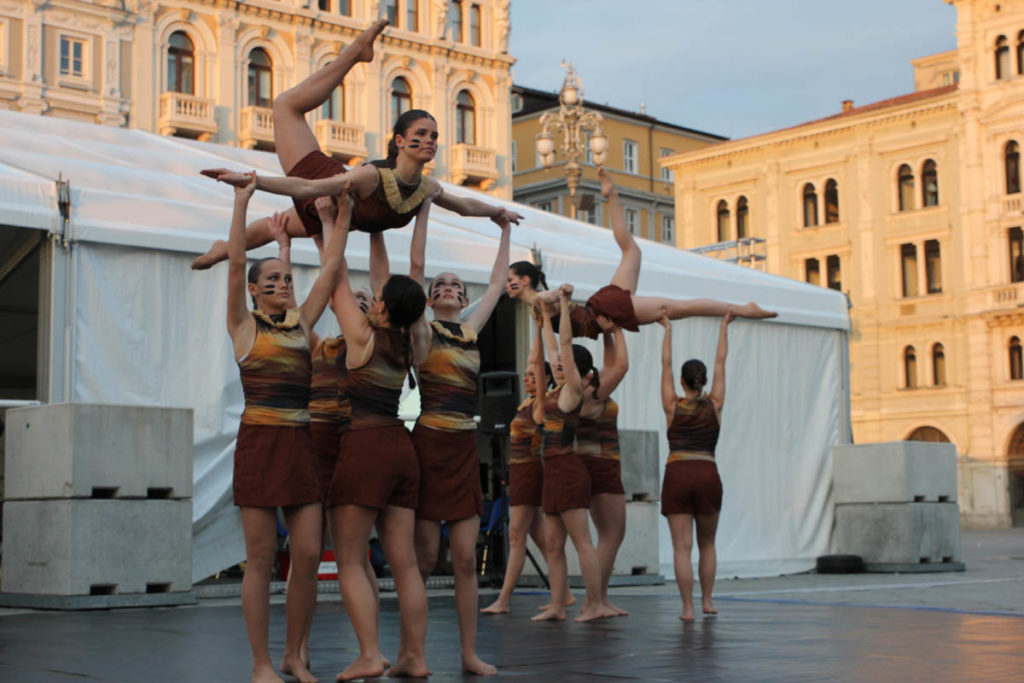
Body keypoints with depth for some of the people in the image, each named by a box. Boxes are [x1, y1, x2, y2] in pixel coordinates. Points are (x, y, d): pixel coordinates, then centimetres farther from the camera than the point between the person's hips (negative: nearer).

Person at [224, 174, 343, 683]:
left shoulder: (301, 323, 15)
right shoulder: (243, 325, 3)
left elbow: (331, 267, 14)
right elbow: (235, 260, -7)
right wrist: (242, 200, -7)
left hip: (302, 444, 5)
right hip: (259, 442, -4)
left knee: (308, 555, 1)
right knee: (261, 559, -2)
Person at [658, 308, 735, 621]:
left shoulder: (673, 406, 4)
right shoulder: (714, 405, 6)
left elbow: (665, 363, 12)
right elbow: (720, 362, 15)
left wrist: (667, 329, 21)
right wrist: (724, 326, 23)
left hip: (677, 475, -1)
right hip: (708, 475, 1)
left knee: (682, 546, -3)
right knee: (707, 544, 17)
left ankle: (688, 607, -8)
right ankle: (707, 601, 18)